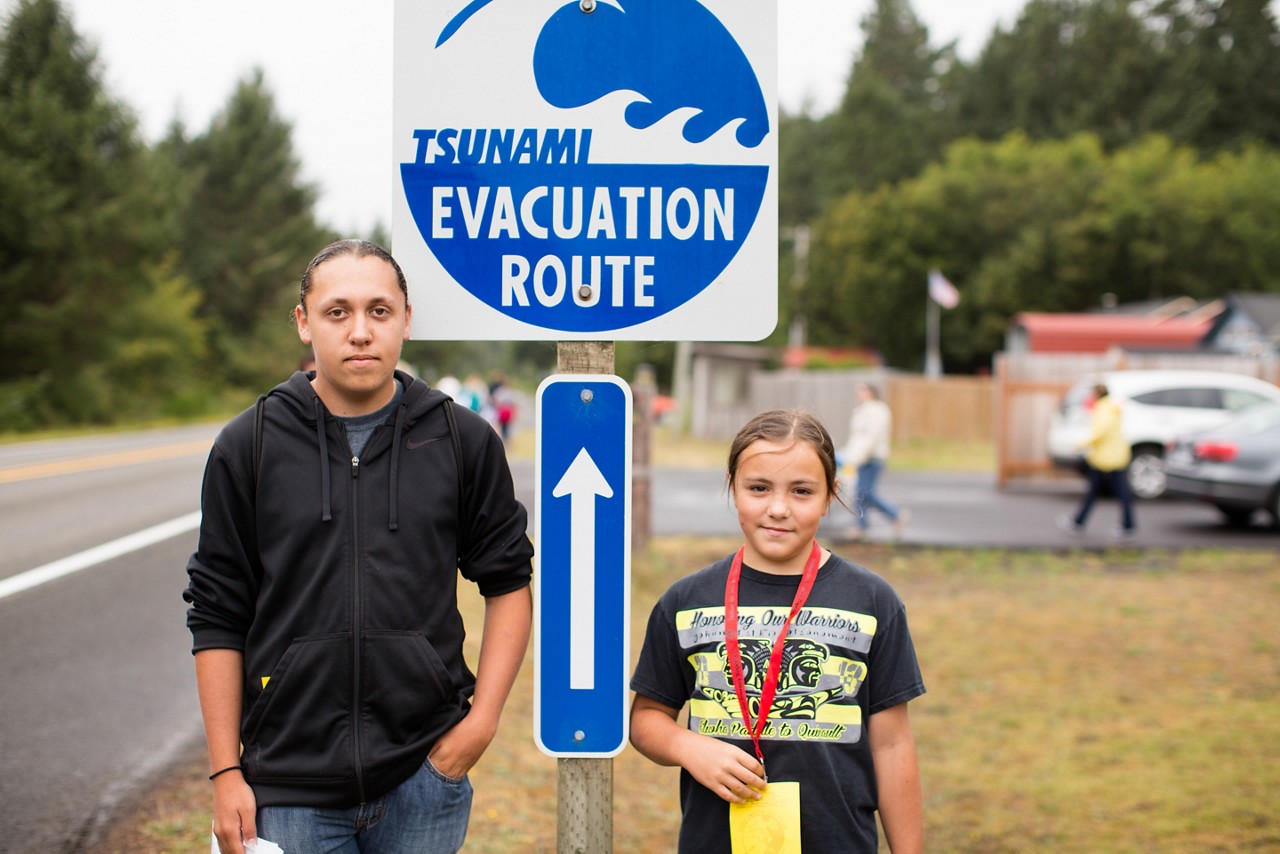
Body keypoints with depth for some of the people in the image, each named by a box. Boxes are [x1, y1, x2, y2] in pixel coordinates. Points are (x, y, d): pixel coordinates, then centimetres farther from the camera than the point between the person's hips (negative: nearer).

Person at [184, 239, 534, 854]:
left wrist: (482, 718, -1)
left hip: (424, 780, 1)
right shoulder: (248, 446, 2)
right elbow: (217, 620, 4)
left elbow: (507, 582, 10)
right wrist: (225, 773, 0)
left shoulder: (464, 441, 3)